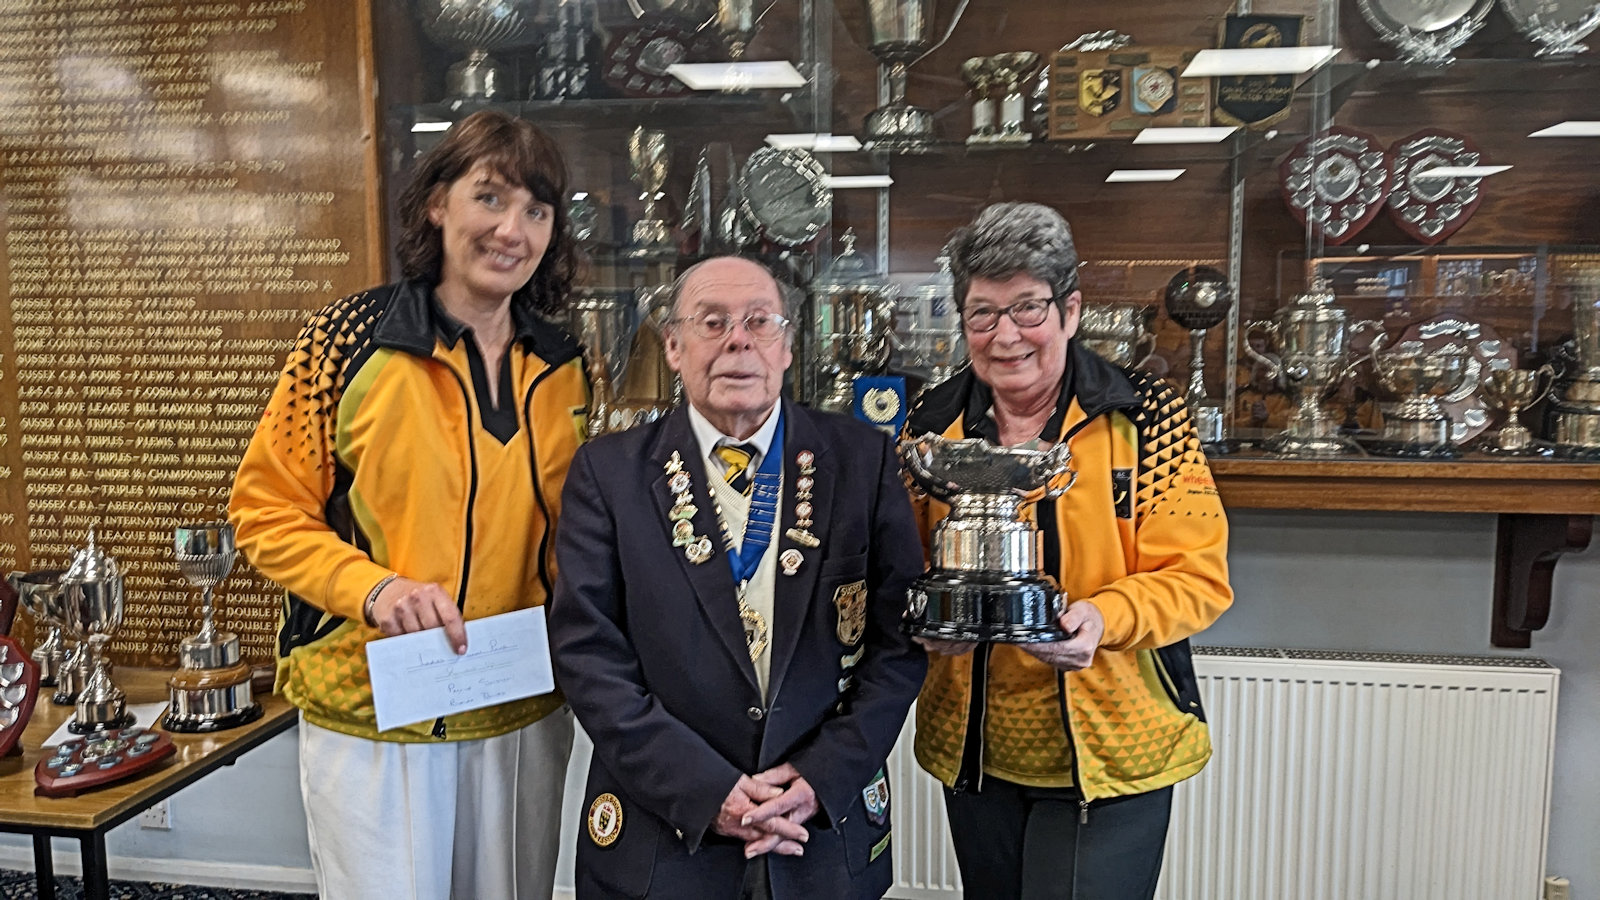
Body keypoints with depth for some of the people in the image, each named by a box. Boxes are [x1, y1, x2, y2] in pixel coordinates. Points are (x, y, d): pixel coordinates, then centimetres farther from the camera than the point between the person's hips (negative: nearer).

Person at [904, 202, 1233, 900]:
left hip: (1108, 758, -3)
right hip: (972, 753, 4)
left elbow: (1197, 575, -10)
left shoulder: (1143, 417, -10)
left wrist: (1104, 617, -28)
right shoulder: (932, 424, -1)